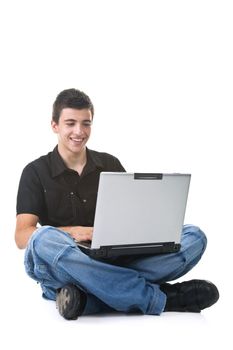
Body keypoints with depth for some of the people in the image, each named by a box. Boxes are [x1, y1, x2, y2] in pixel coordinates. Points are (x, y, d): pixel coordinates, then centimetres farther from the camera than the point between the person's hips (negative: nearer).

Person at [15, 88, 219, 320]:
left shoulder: (110, 164, 15)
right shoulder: (35, 172, 6)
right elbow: (22, 236, -5)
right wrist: (70, 232, -22)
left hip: (114, 263, 3)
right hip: (61, 272, -3)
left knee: (194, 237, -16)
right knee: (43, 240, -39)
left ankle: (88, 297, -33)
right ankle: (161, 298, -34)